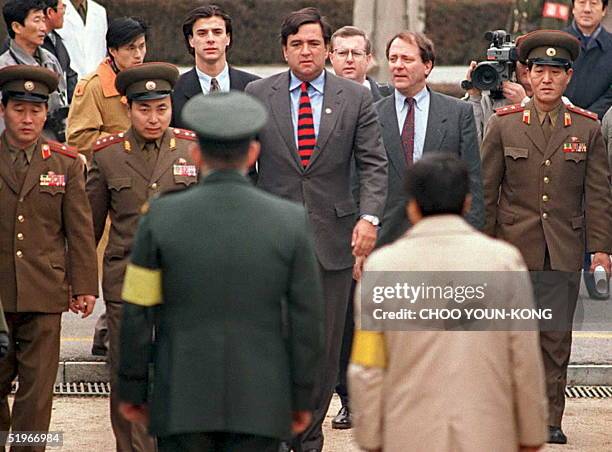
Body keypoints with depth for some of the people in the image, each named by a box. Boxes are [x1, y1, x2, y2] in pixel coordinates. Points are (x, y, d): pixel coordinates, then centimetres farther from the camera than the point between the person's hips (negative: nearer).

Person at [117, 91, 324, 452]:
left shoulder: (162, 216, -6)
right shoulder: (291, 222, -4)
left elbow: (138, 314, -3)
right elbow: (307, 318, -2)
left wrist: (132, 390, 7)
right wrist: (302, 397, 8)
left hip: (183, 400, 0)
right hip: (259, 405, 0)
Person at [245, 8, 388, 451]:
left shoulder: (356, 98, 3)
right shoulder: (257, 95, 4)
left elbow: (373, 164, 2)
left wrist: (369, 216, -13)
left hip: (332, 236, 1)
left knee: (323, 347, 5)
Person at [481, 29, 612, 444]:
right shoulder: (504, 124, 3)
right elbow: (486, 189, 5)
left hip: (564, 251, 0)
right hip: (514, 248, 0)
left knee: (557, 337, 0)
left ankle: (550, 418, 7)